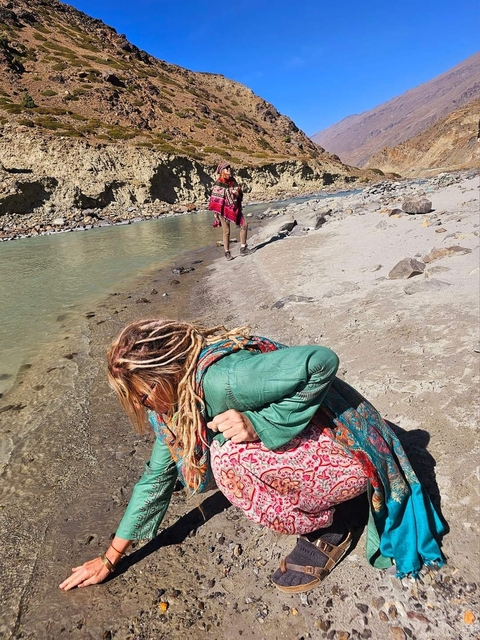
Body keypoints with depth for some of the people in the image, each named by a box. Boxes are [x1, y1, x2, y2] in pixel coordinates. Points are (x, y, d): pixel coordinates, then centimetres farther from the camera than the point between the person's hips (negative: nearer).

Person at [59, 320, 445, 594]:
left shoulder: (220, 378, -31)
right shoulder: (174, 401, -2)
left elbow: (322, 361, -31)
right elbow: (157, 477, 7)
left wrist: (261, 424, -30)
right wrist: (111, 558, 11)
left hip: (347, 454, -8)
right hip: (299, 441, 9)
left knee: (230, 458, -27)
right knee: (199, 463, 1)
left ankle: (327, 528, 0)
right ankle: (319, 503, 12)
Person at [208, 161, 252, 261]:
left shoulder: (233, 181, 8)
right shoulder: (218, 184, -9)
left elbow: (240, 194, 13)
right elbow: (215, 198, -8)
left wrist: (237, 193, -12)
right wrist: (217, 213, -10)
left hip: (234, 208, 6)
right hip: (224, 209, -6)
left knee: (244, 224, -3)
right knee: (226, 231, -2)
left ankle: (243, 248, 6)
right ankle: (227, 252, 11)